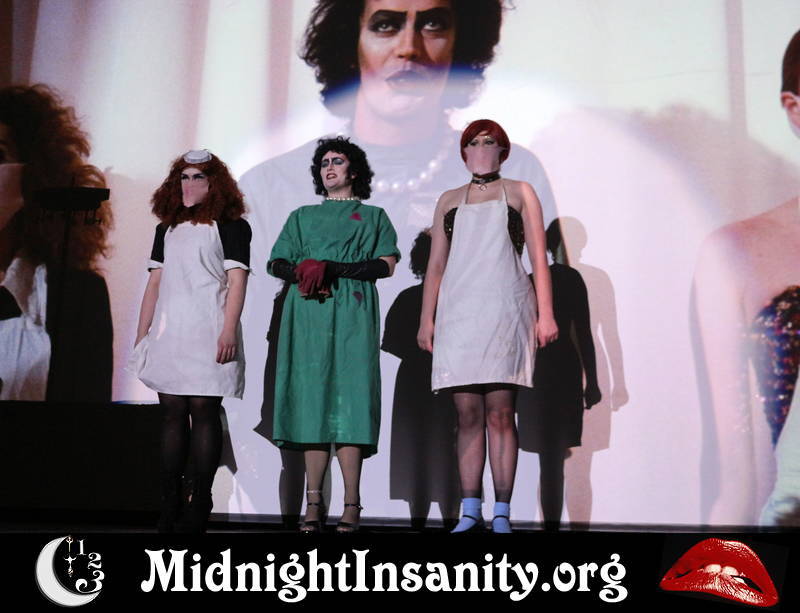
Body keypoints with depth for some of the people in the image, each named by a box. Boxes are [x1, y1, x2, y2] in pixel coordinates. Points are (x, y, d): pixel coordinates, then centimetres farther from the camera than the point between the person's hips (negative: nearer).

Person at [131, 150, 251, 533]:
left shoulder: (229, 225, 4)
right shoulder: (167, 228, 21)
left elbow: (237, 280, -5)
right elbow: (155, 283, 19)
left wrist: (229, 330, -16)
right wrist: (141, 334, 13)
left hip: (207, 330, -5)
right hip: (168, 330, 5)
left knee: (203, 410, -8)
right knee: (172, 412, 3)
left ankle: (200, 503, -5)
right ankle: (169, 503, 5)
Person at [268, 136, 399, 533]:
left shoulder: (372, 216, 16)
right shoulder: (302, 216, 24)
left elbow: (386, 264, 1)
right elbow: (276, 263, 15)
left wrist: (330, 268, -9)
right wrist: (302, 270, -8)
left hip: (352, 318, -3)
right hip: (308, 317, 3)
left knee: (348, 399, -12)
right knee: (312, 400, -5)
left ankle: (351, 506, -12)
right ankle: (313, 503, -4)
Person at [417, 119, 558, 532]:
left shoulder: (519, 193, 15)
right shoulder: (449, 201, 20)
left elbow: (538, 257, 7)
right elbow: (436, 264, 17)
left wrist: (545, 314, -3)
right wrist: (426, 320, 7)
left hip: (505, 310, -2)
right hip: (458, 312, 2)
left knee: (499, 413, -7)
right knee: (468, 414, -1)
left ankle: (502, 515, -4)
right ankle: (470, 513, 1)